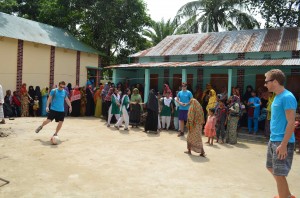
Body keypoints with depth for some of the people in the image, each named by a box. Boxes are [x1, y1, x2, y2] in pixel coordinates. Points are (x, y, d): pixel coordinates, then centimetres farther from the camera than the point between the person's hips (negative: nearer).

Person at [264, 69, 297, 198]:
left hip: (282, 142, -10)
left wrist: (283, 144, -23)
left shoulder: (287, 97, -17)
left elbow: (291, 123, -21)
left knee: (279, 174, -3)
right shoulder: (277, 97, 11)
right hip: (273, 140, 10)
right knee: (271, 168, 20)